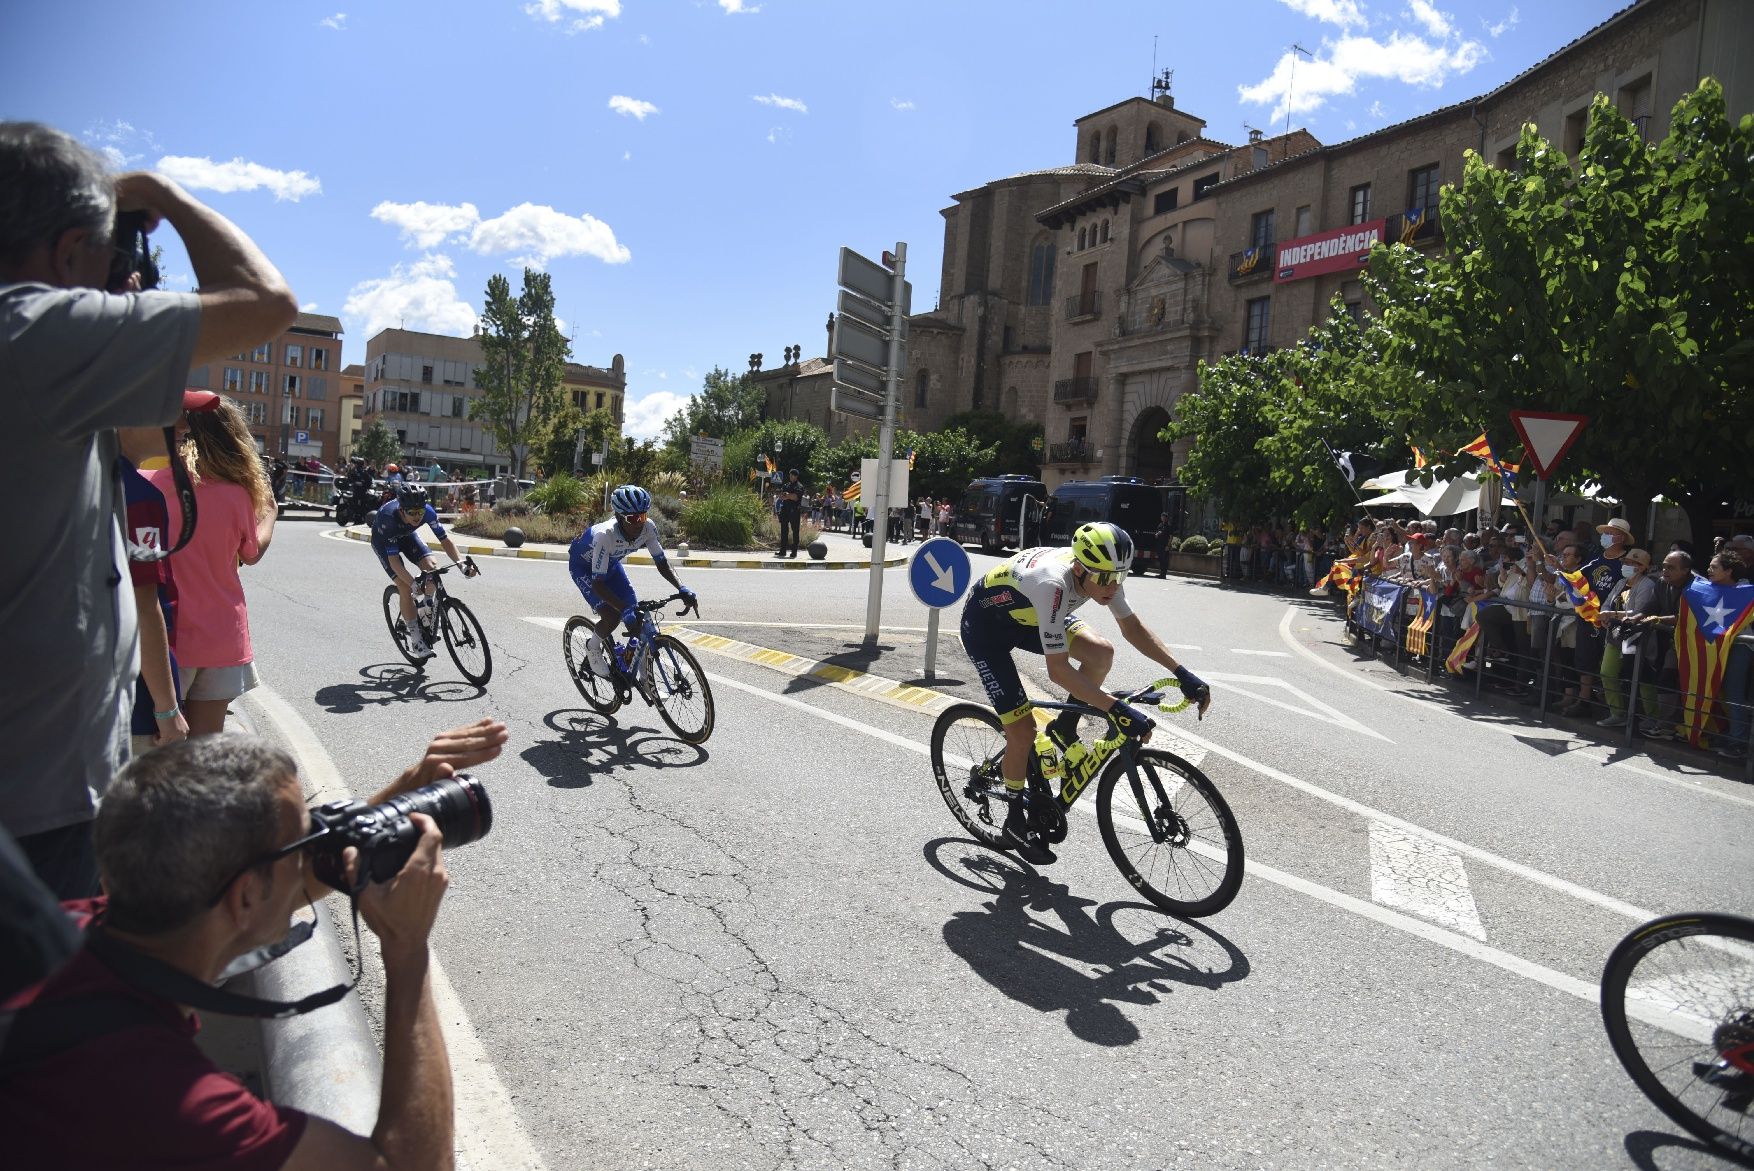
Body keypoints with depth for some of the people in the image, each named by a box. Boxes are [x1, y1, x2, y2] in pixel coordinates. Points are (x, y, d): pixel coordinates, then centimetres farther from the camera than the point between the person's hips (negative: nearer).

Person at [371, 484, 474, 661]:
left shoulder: (427, 511, -32)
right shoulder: (389, 518, -42)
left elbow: (445, 539, -25)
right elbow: (393, 559, -41)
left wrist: (461, 562, -41)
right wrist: (414, 583, -51)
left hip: (407, 534, 4)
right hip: (382, 540, -4)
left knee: (431, 566, -22)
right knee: (405, 587, -17)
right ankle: (415, 641, -7)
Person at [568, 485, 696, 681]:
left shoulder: (648, 527, -28)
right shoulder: (605, 535, -41)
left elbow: (661, 562, -16)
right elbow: (598, 583, -40)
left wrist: (682, 589, -32)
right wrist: (625, 610, -51)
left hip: (611, 563, 5)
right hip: (583, 565, -5)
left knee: (638, 617, -7)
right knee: (611, 616, -24)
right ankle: (594, 647, 10)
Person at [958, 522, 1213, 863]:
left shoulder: (1100, 571, -19)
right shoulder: (1053, 583, -41)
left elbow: (1132, 627, -6)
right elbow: (1058, 671, -41)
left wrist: (1182, 672, -15)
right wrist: (1117, 709, -44)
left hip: (1026, 616, 7)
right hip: (985, 624, -7)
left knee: (1101, 653, -17)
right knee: (1022, 730, -11)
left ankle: (1064, 730, 7)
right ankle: (1015, 821, 12)